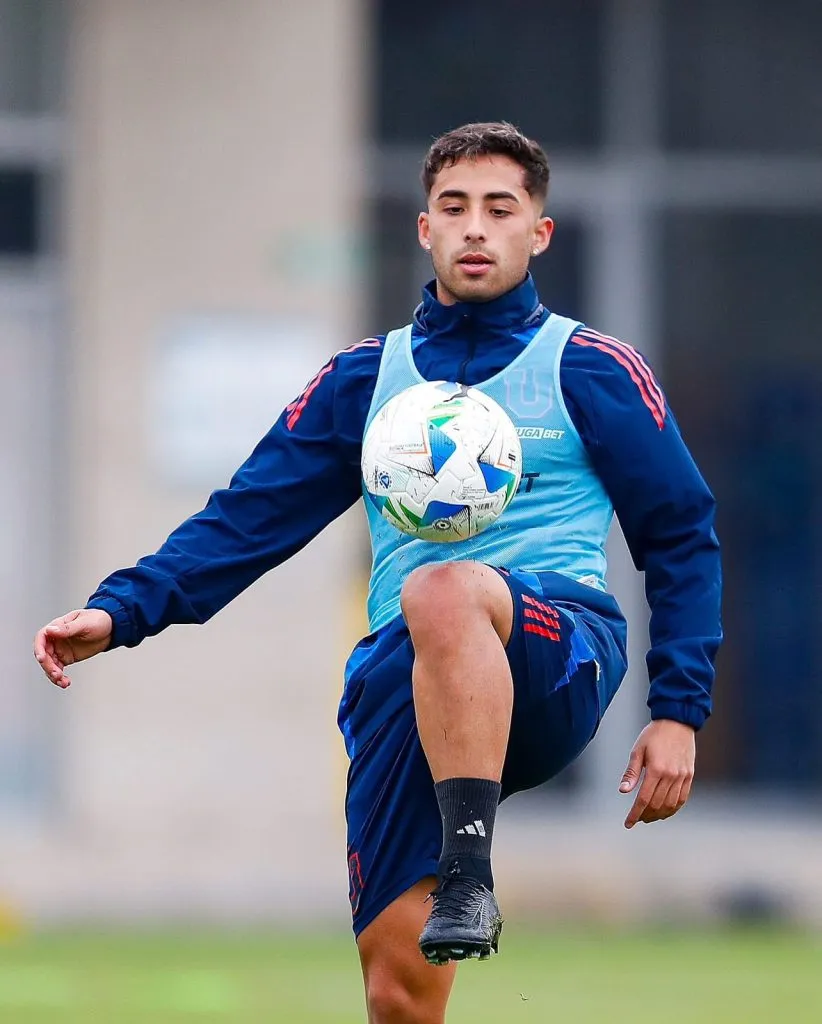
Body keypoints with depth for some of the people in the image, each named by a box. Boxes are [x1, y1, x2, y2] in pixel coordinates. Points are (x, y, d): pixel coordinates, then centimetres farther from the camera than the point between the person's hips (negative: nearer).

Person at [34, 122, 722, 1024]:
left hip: (560, 659, -3)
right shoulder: (364, 380, 18)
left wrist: (677, 714, 2)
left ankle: (470, 877, -40)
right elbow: (246, 519, 14)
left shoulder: (591, 371, 9)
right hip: (403, 682, 4)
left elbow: (682, 540, 11)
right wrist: (119, 611, -1)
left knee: (443, 591, -39)